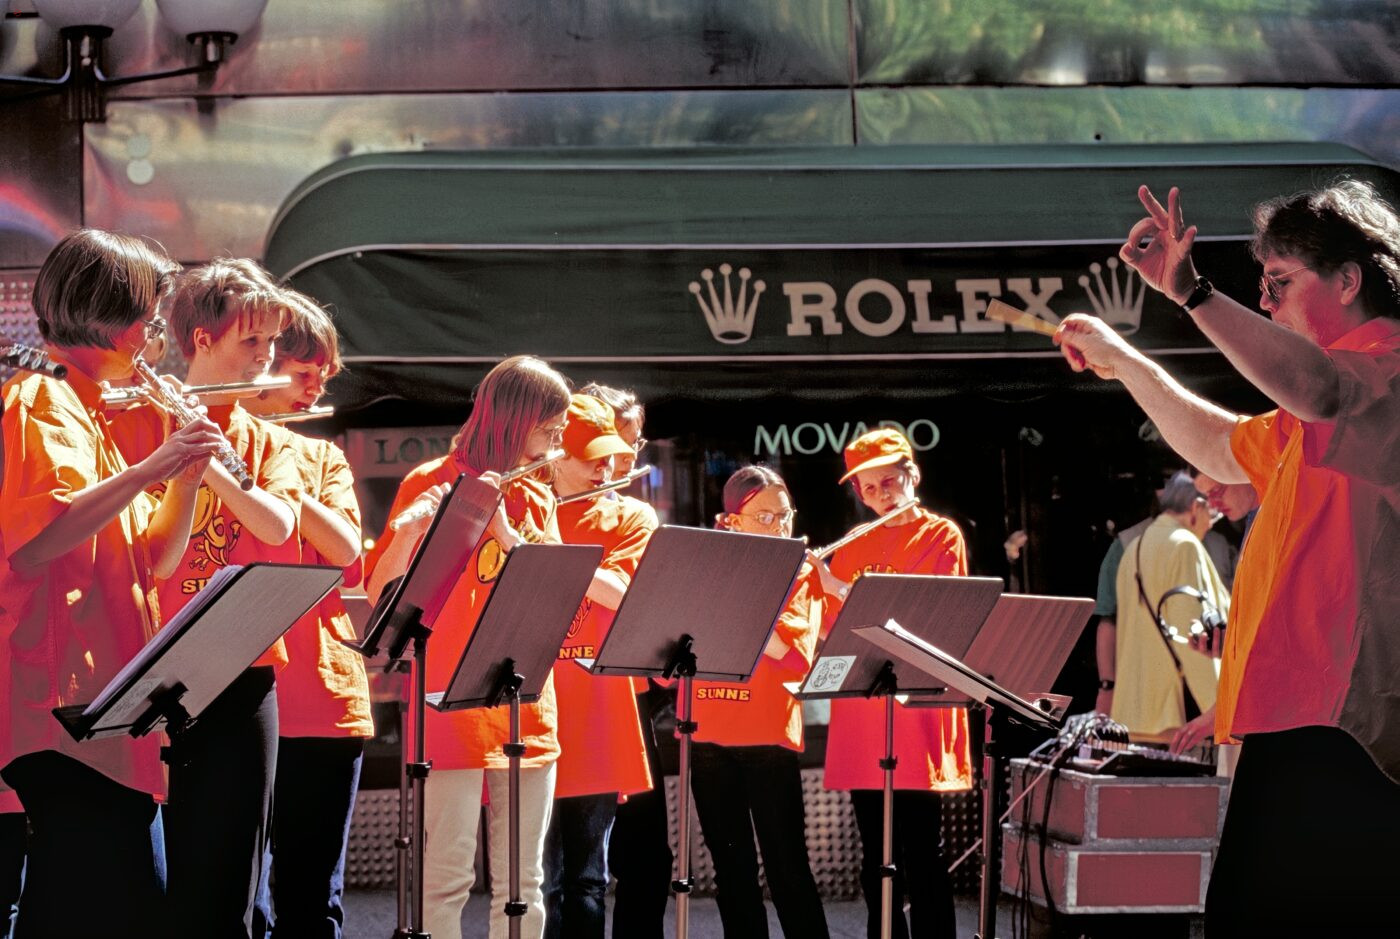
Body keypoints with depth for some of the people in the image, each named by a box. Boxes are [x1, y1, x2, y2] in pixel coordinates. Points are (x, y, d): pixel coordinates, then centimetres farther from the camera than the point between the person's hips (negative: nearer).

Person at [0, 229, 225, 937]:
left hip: (103, 703, 10)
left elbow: (152, 560, 21)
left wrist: (188, 474, 7)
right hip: (66, 700, -10)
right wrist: (151, 468, -21)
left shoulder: (86, 413, 22)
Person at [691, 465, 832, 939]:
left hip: (768, 735, -3)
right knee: (731, 867, 7)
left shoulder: (800, 574, 1)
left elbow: (794, 651, -15)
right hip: (707, 734, 3)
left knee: (787, 866, -5)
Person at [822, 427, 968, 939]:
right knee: (876, 859, 8)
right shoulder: (852, 549, 15)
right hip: (859, 723, 5)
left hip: (915, 718, -5)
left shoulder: (941, 536, 1)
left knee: (922, 858, -6)